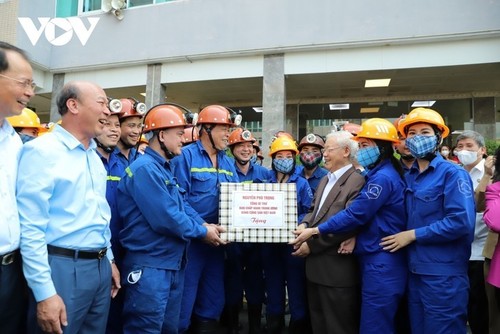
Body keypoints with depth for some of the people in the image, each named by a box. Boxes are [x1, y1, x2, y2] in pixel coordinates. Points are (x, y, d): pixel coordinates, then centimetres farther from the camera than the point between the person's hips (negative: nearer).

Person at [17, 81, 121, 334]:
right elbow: (30, 228, -16)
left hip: (100, 267, 8)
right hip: (63, 268, -7)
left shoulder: (94, 155, 12)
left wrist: (108, 259, 16)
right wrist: (45, 293, -17)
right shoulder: (41, 151, -12)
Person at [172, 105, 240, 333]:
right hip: (190, 238, -6)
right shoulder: (185, 156, -9)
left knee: (214, 298, 17)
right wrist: (203, 226, -23)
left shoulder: (228, 163, 11)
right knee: (185, 298, 3)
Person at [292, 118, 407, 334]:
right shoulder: (378, 175, 14)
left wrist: (315, 231, -16)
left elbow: (355, 213, -21)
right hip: (378, 261, 10)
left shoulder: (382, 177, -18)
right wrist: (354, 237, 1)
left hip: (381, 263, -10)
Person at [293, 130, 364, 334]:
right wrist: (304, 225, -5)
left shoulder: (357, 181, -16)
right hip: (316, 265, 9)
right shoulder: (326, 180, 15)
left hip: (337, 269, -9)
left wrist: (311, 244, -19)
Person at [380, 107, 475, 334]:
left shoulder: (453, 173, -11)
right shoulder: (409, 177, 10)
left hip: (444, 274, -7)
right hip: (415, 271, 7)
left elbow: (461, 222, -21)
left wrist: (413, 235, -15)